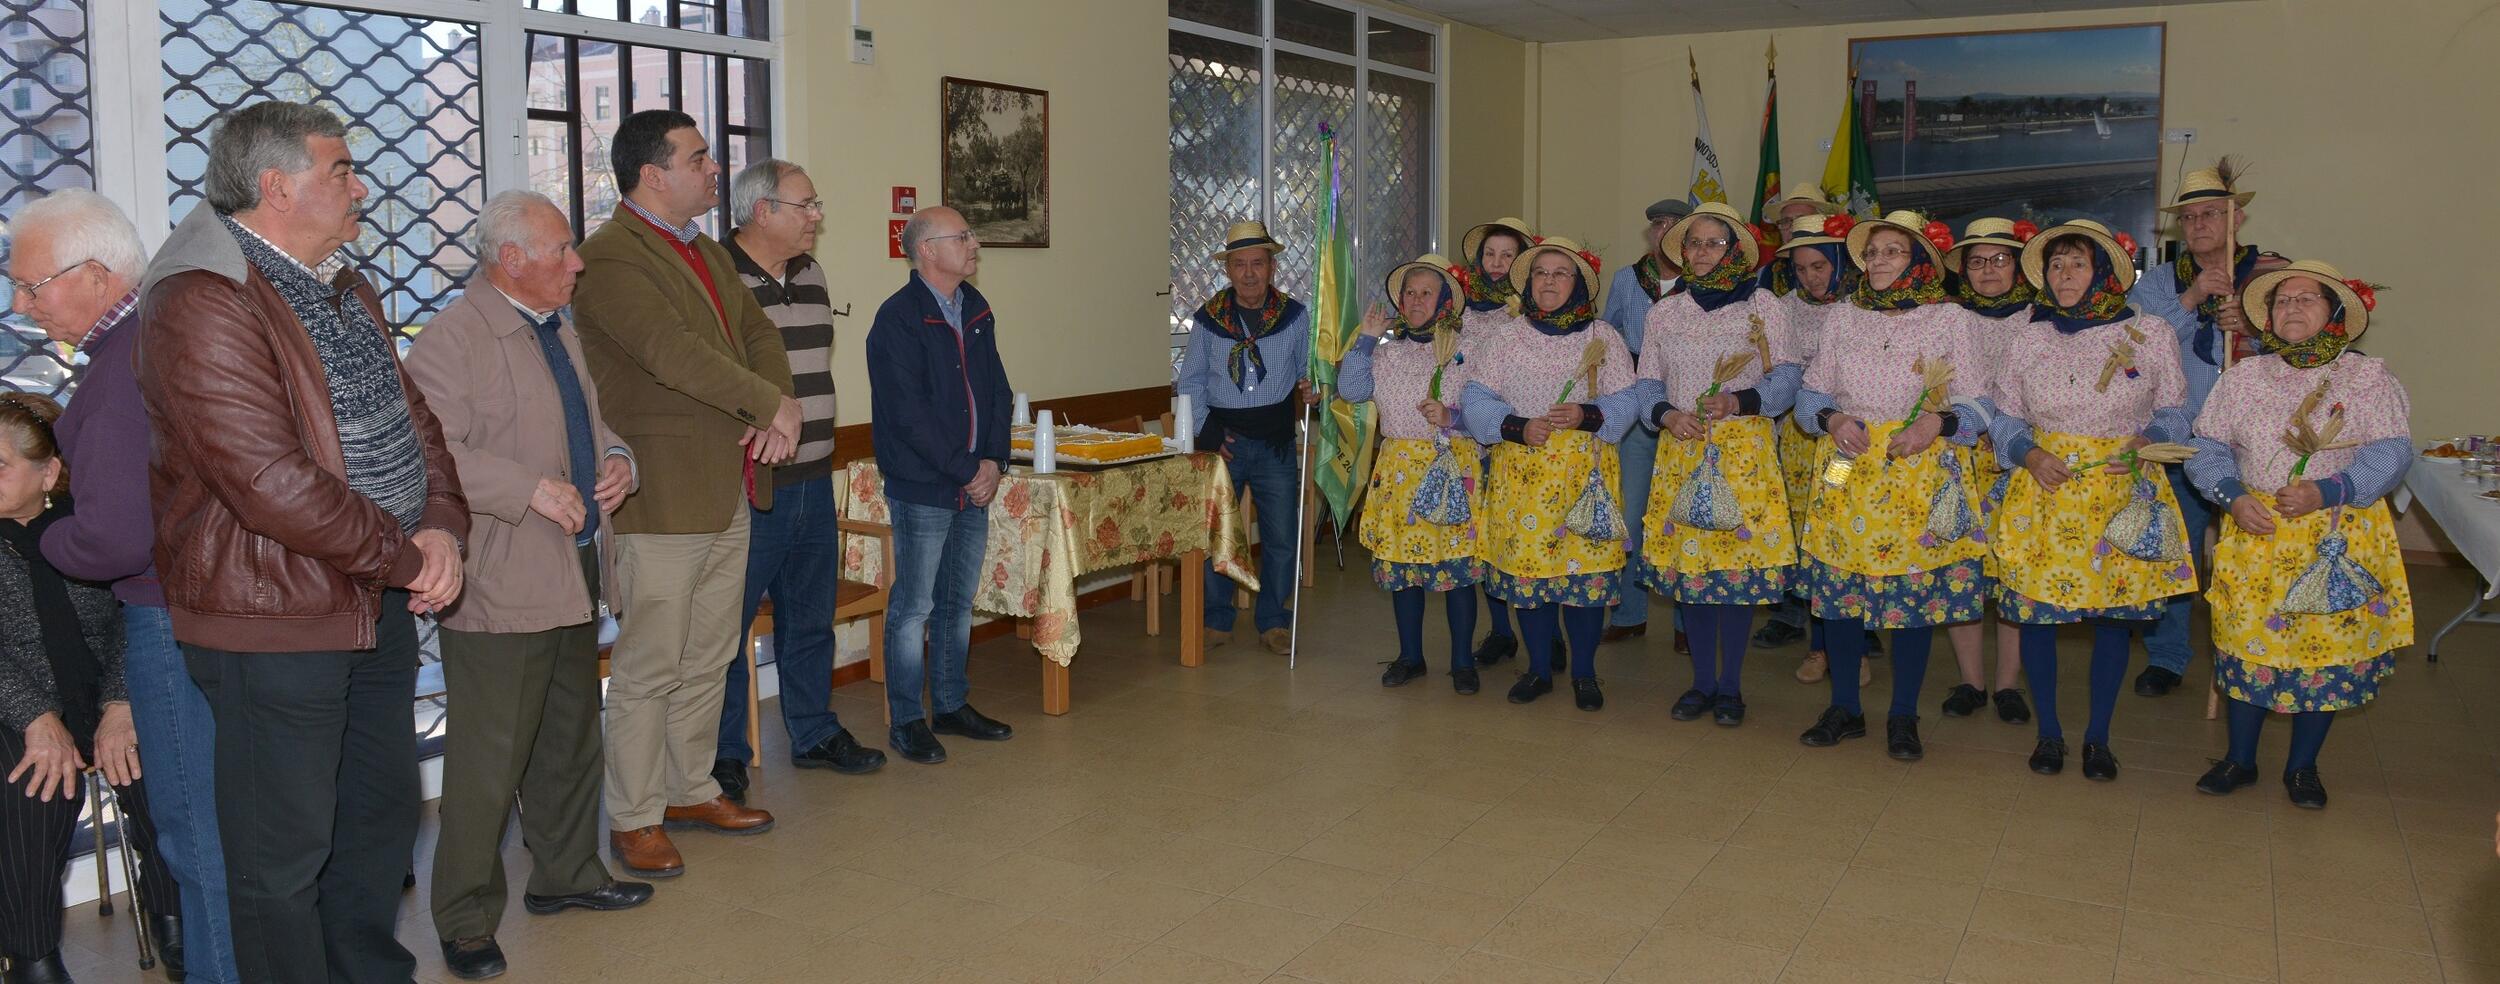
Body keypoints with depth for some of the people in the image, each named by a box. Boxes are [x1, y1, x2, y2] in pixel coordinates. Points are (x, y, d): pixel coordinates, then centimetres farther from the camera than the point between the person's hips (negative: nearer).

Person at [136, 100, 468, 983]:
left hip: (381, 604, 9)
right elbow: (273, 485, -25)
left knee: (383, 815, 20)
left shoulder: (347, 289, 13)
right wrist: (408, 556, -16)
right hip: (276, 620, -9)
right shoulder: (200, 305, -19)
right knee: (284, 856, 4)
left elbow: (410, 415, 13)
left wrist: (444, 527, -5)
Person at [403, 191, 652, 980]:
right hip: (498, 587, -9)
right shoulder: (454, 338, -13)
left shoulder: (560, 333, 17)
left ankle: (566, 875, 35)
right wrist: (532, 490, -24)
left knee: (572, 741, 19)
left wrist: (616, 462, 6)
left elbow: (592, 423, 27)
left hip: (574, 578, 9)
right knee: (488, 759, -3)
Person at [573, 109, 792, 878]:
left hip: (729, 495, 9)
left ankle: (692, 790, 31)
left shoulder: (708, 252, 17)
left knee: (709, 659, 17)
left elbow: (758, 333, 13)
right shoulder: (609, 258, -13)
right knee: (649, 668, 1)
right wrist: (772, 406, -17)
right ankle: (633, 820, 13)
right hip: (660, 498, -8)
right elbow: (674, 353, -23)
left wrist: (778, 409, -7)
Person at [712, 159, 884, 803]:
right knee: (727, 625, 4)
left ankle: (815, 735, 32)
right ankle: (724, 757, 16)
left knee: (811, 618, 18)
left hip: (813, 484, 8)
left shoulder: (811, 275, 12)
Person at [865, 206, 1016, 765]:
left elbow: (998, 391, 13)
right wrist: (966, 472, -14)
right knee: (914, 607, 0)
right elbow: (910, 415, -17)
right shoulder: (898, 319, -13)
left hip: (975, 485, 7)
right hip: (922, 488, -7)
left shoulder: (976, 310, 11)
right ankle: (906, 722, 11)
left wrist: (993, 461, -1)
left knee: (958, 603, 15)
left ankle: (952, 706, 27)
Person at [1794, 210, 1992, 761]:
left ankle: (1904, 717, 14)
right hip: (1845, 470, 2)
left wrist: (1938, 423, -17)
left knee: (1917, 591, 0)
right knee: (1838, 586, 2)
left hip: (1923, 473, -2)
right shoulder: (1842, 319, 10)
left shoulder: (1951, 321, 2)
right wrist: (1831, 419, -8)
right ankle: (1844, 709, 18)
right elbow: (1811, 392, 13)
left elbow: (1976, 404, 2)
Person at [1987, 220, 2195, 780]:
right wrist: (2029, 453, -10)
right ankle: (2049, 732, 17)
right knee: (2036, 608, 0)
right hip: (2044, 486, 1)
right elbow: (2004, 417, 9)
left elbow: (2175, 411, 7)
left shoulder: (2150, 334, 1)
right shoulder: (2027, 339, 5)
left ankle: (2098, 737, 19)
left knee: (2114, 613, 3)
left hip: (2122, 492, -1)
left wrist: (2146, 442, -13)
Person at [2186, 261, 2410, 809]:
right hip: (2255, 532, 1)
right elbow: (2208, 446, 6)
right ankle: (2240, 760, 21)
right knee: (2248, 642, 5)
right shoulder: (2244, 377, 6)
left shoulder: (2368, 379, -1)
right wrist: (2234, 496, -12)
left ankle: (2302, 767, 20)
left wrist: (2327, 491, -22)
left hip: (2341, 537, -1)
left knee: (2329, 647, 3)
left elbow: (2392, 451, -8)